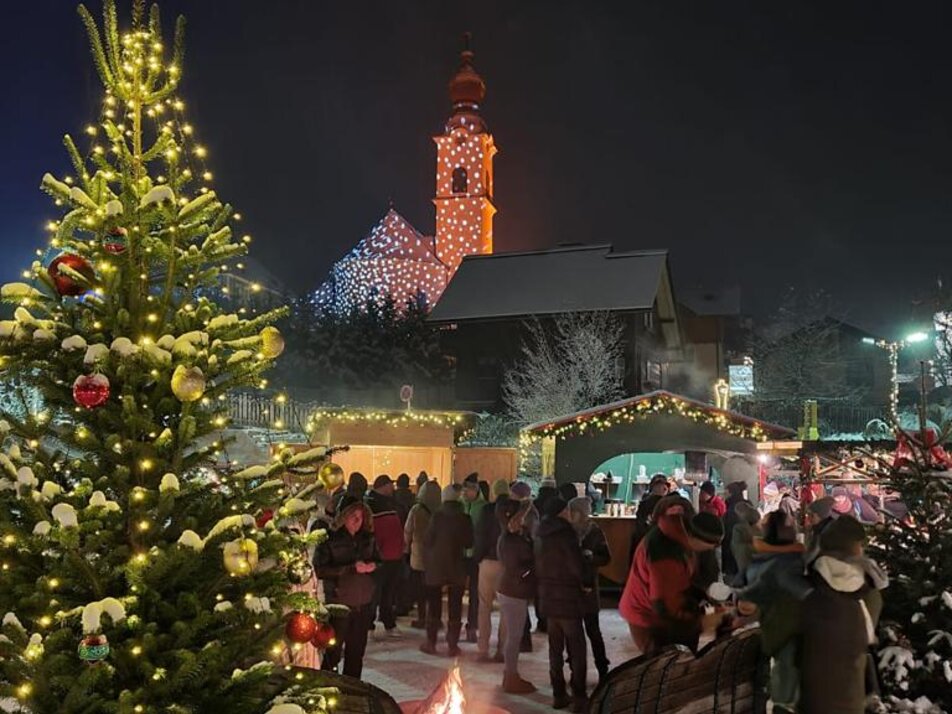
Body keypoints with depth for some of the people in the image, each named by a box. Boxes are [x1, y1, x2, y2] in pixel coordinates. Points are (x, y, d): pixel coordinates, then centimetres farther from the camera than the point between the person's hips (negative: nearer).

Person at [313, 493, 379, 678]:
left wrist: (373, 566, -5)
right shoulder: (329, 539, -9)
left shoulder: (367, 538, 6)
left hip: (364, 602, 5)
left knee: (357, 650, 13)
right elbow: (320, 569, -16)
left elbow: (379, 560, 18)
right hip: (339, 603, -5)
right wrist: (352, 568, -20)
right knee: (333, 651, 1)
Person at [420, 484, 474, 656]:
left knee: (434, 605, 12)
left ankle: (431, 642, 16)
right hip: (457, 568, 1)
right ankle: (452, 644, 9)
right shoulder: (465, 518, -7)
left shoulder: (437, 516, -12)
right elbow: (469, 543, 0)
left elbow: (427, 540, -10)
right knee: (455, 606, 8)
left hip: (435, 567, -1)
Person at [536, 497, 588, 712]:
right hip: (568, 599, -7)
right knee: (577, 649, 1)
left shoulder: (543, 537, 8)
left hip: (548, 598, 7)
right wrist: (585, 582, -3)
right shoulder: (565, 534, -17)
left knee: (555, 648, 12)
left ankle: (559, 694, 17)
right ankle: (579, 696, 3)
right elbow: (577, 566, -20)